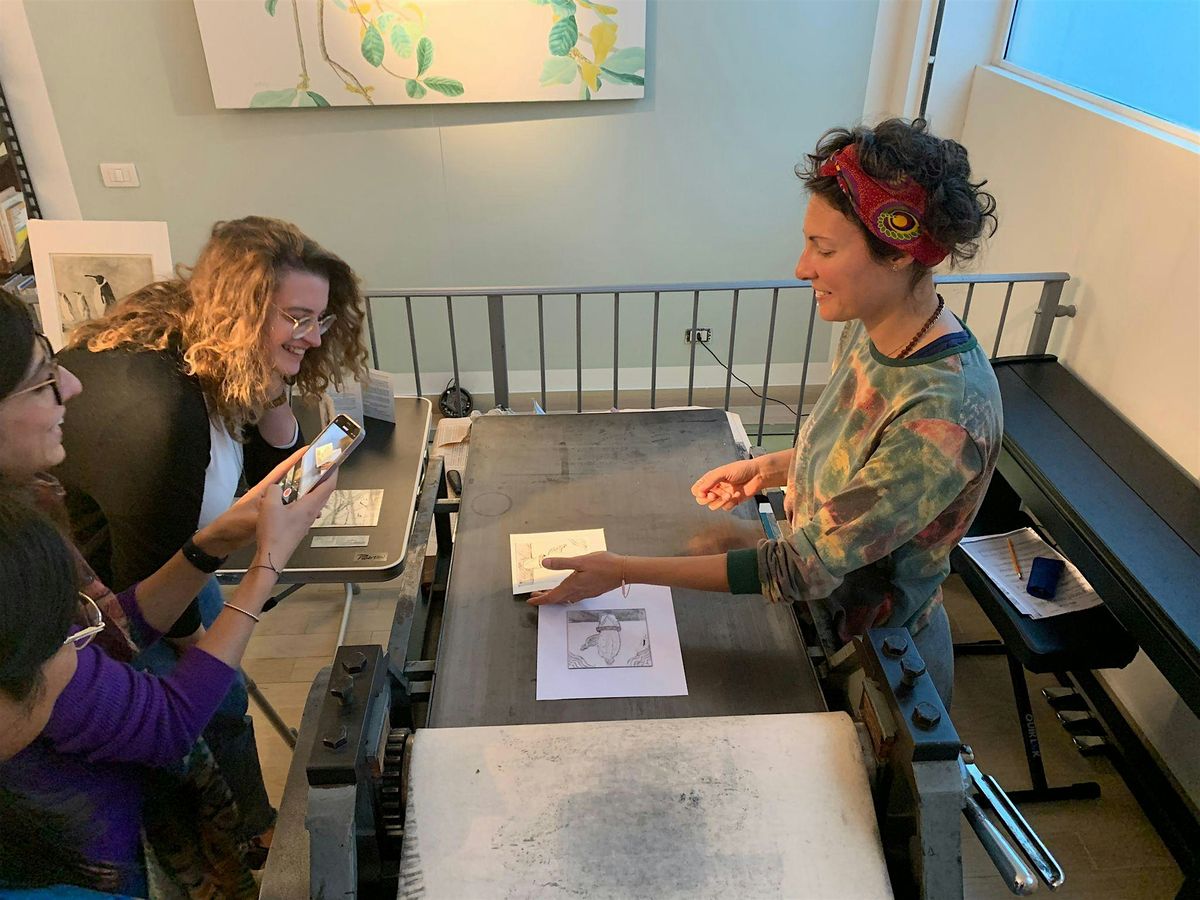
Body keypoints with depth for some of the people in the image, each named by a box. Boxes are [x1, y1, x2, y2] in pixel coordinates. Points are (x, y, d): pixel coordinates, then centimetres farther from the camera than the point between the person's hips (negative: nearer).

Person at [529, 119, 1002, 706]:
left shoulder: (945, 418, -37)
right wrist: (772, 467, -6)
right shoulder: (873, 328, -9)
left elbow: (806, 568, -32)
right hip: (821, 611, 7)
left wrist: (623, 570, -30)